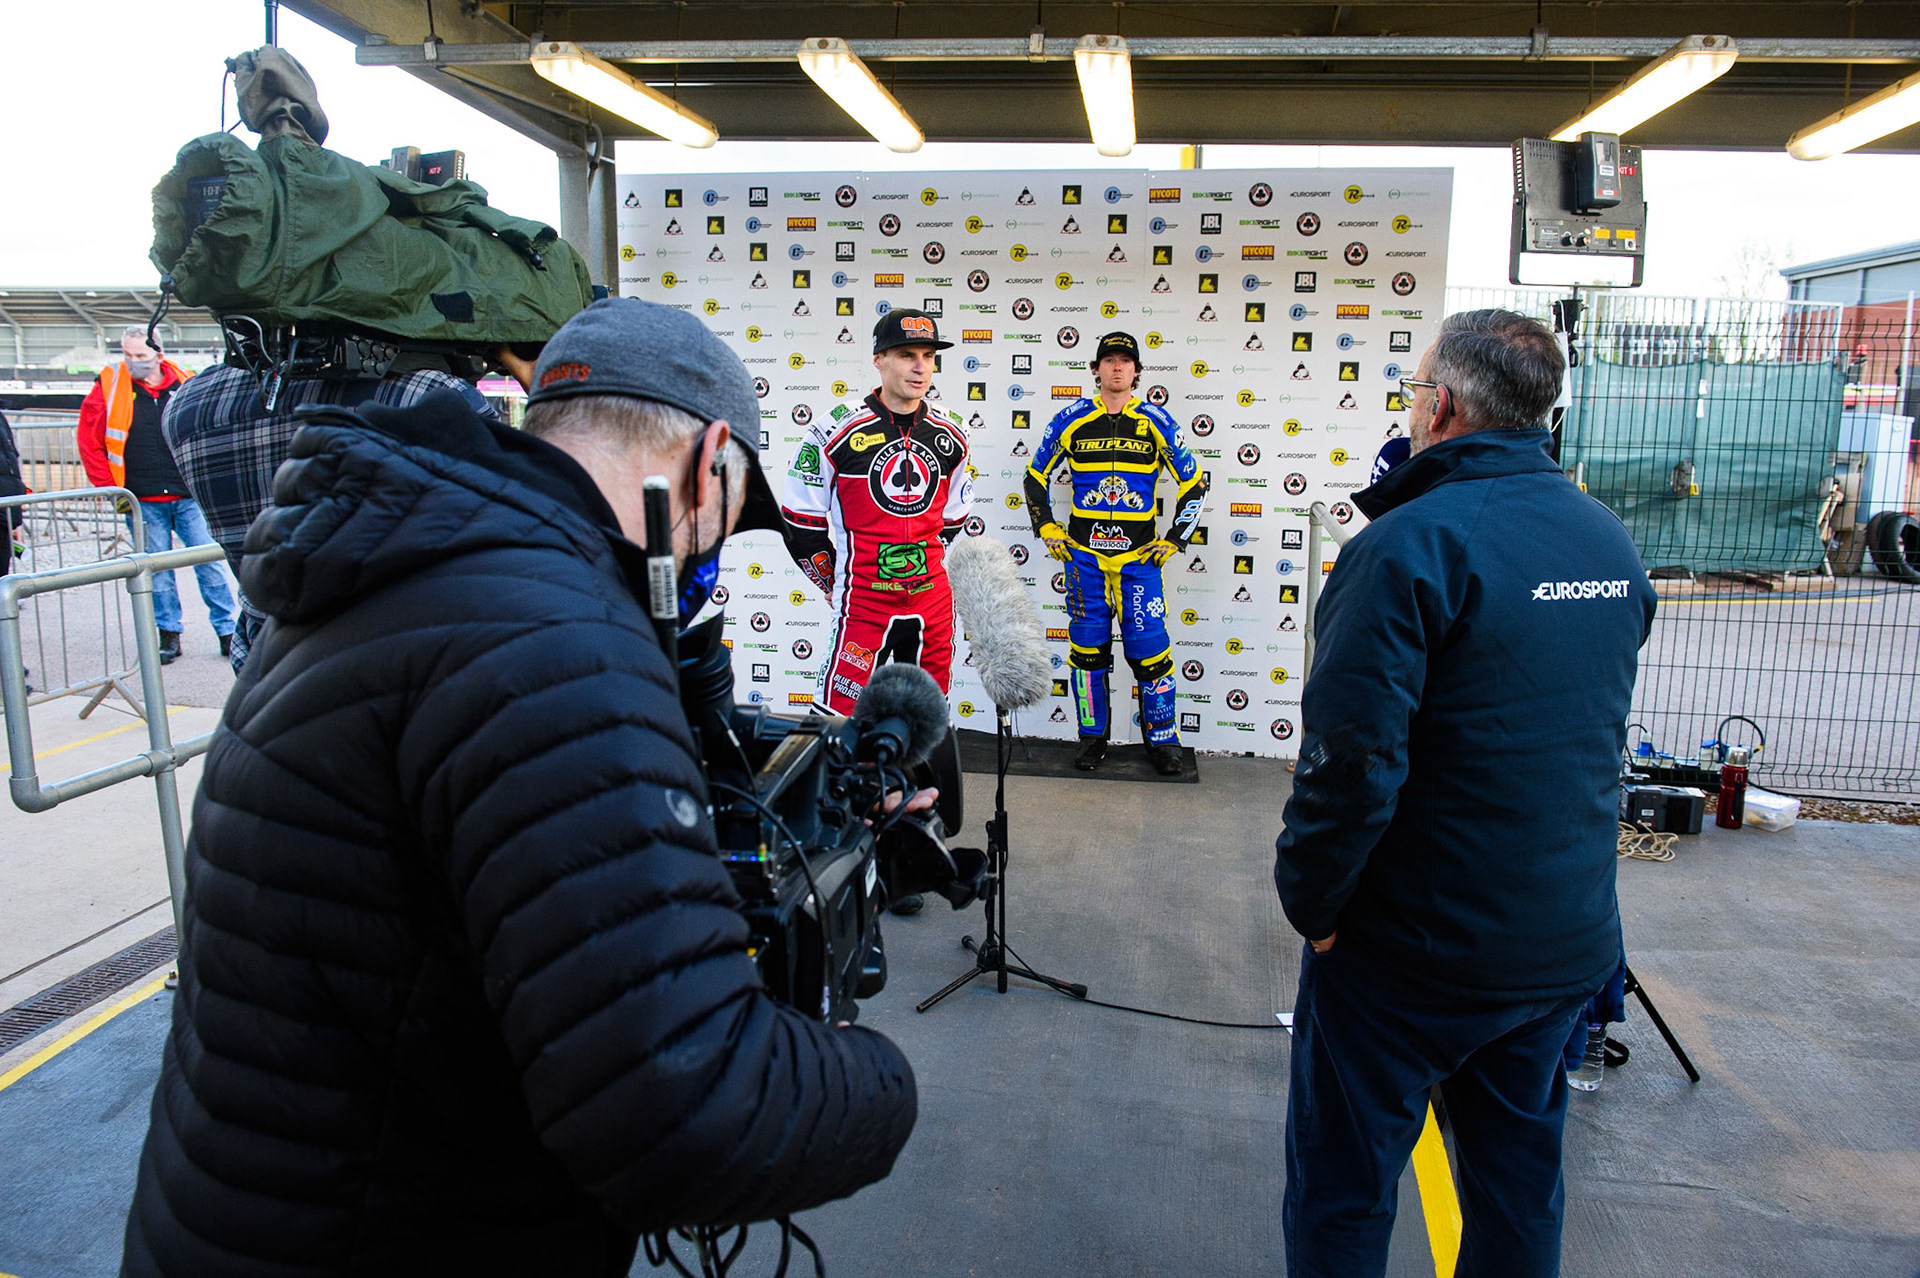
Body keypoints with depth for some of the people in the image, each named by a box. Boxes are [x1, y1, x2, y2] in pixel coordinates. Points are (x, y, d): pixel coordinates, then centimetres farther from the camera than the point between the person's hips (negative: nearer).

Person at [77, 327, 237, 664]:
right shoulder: (108, 388, 1)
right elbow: (90, 442, 4)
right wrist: (109, 490, -1)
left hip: (189, 497, 0)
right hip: (143, 502, 0)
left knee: (209, 564, 0)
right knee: (157, 571, 6)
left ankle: (227, 632, 9)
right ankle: (169, 634, 15)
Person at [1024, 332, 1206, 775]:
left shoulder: (1157, 422, 1)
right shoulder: (1071, 420, 3)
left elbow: (1193, 484, 9)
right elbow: (1036, 475, 16)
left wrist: (1174, 540, 5)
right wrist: (1046, 529, 10)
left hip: (1139, 556, -1)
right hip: (1084, 553, 1)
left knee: (1150, 648, -2)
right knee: (1087, 647, 6)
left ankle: (1162, 740, 13)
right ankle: (1092, 737, 20)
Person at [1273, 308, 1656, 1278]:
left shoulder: (1409, 545, -21)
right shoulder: (1612, 541, 3)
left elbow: (1352, 759, -27)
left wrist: (1312, 905, -14)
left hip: (1416, 947, -7)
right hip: (1570, 939, 7)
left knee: (1342, 1182, 11)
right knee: (1519, 1171, 24)